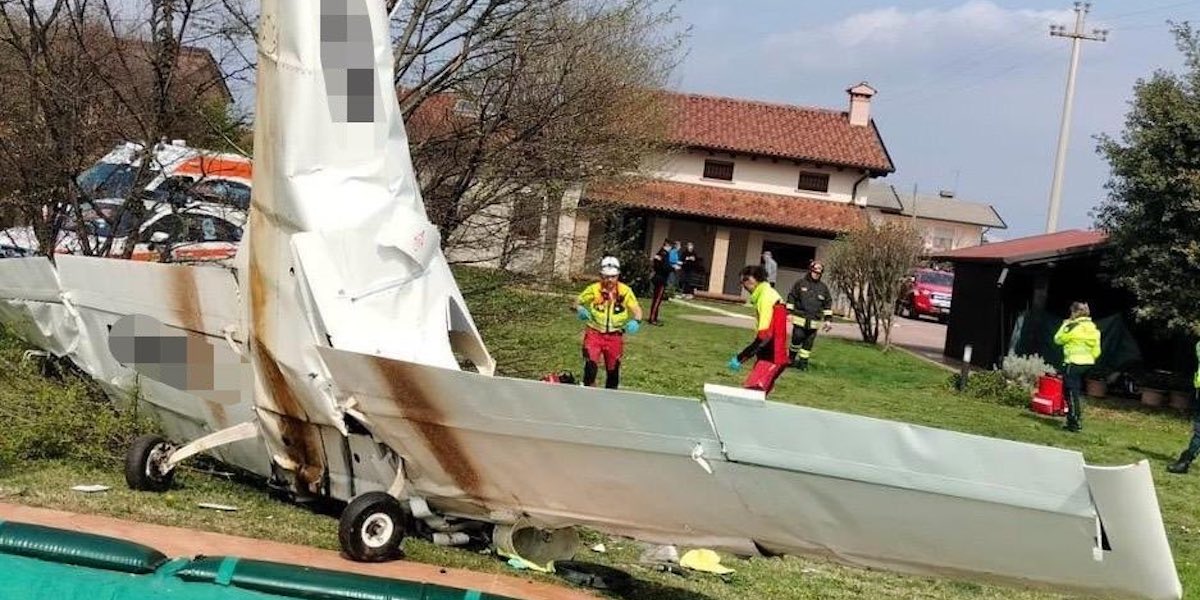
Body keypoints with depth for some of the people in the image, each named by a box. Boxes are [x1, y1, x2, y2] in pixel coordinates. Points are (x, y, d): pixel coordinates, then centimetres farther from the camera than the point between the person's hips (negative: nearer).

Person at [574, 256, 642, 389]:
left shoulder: (625, 291, -8)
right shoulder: (594, 289, -9)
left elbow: (636, 309, -4)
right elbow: (578, 302, 2)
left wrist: (636, 321, -25)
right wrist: (580, 310, -20)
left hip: (615, 337, 2)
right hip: (594, 333, -2)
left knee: (613, 370, 13)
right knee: (591, 366, -18)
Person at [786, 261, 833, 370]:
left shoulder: (823, 287, 11)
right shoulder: (800, 283, 4)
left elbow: (828, 304, 13)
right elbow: (791, 297, 5)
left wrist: (828, 320, 7)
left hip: (813, 321, 2)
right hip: (799, 318, -2)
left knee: (809, 342, 3)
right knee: (797, 338, -7)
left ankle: (803, 361, 14)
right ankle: (791, 357, 15)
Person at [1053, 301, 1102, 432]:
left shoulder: (1072, 327, -14)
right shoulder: (1093, 327, 7)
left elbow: (1058, 339, -2)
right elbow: (1096, 350, 10)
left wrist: (1064, 325, 7)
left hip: (1073, 364, -7)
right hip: (1088, 363, 7)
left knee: (1072, 393, -1)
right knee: (1079, 393, 17)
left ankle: (1073, 423, -2)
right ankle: (1078, 421, 21)